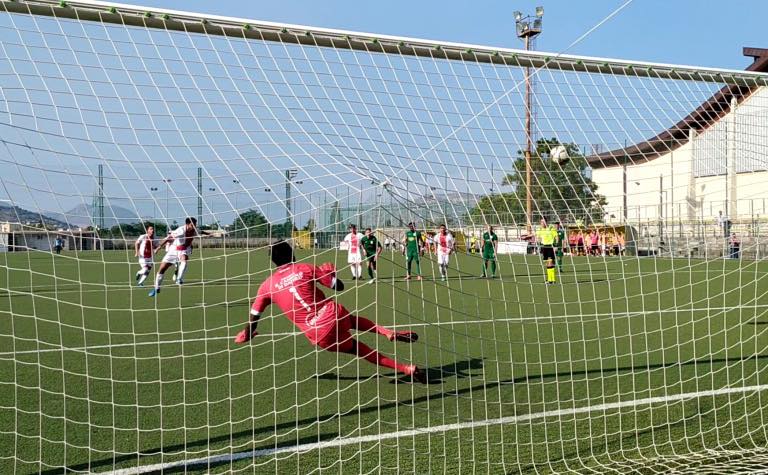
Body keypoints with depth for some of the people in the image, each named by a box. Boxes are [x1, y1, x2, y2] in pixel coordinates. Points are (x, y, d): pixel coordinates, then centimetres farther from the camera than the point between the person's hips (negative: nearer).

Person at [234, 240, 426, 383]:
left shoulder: (267, 286, 5)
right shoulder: (306, 269, 3)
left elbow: (253, 317, 10)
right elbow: (339, 286, 4)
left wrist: (246, 335, 30)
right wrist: (330, 271, 25)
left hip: (320, 336, 0)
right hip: (333, 313, 0)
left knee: (357, 348, 18)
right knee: (352, 320, 36)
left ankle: (406, 369, 14)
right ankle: (389, 333, 9)